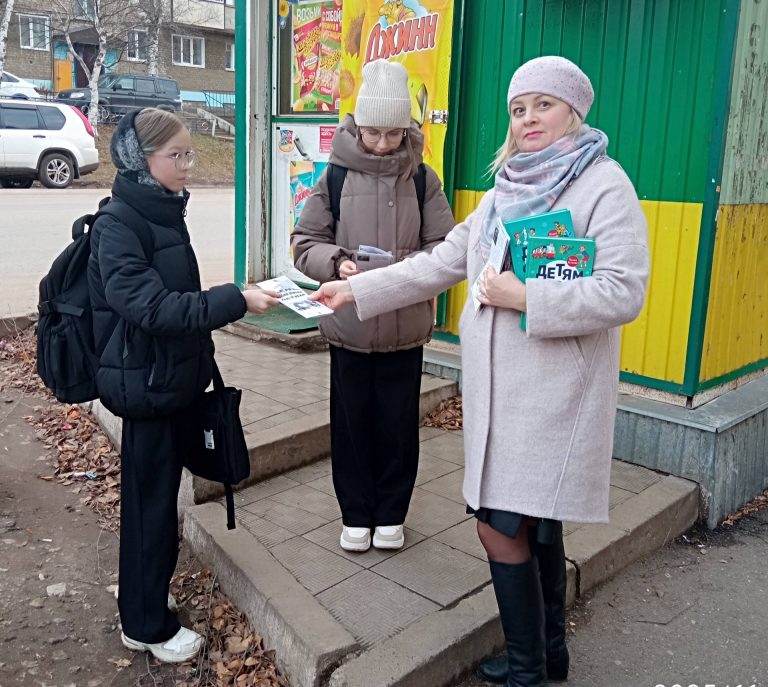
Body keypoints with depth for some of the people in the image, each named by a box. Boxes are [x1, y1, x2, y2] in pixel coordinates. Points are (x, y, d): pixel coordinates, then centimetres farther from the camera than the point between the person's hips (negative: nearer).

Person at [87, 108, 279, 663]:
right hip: (146, 384, -8)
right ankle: (148, 626, 21)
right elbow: (149, 305, -28)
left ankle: (145, 600, 35)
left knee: (163, 493, 17)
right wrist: (234, 301, -31)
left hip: (177, 377, 8)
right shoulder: (117, 226, -17)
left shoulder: (165, 212, 8)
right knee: (150, 502, 4)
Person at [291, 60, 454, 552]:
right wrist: (337, 263, -19)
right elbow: (306, 243, 1)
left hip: (406, 327, 0)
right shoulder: (335, 174, -1)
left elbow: (445, 248, -2)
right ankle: (356, 514, 29)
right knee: (351, 422, 10)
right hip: (348, 326, 0)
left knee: (398, 424, 10)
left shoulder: (423, 179, 0)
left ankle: (391, 513, 30)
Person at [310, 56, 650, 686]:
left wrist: (524, 295, -20)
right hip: (499, 386, 7)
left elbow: (623, 292, -17)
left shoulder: (604, 184, -8)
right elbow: (439, 264, 16)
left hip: (553, 390, -7)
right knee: (534, 524, 16)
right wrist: (356, 289, 13)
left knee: (501, 527, -5)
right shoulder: (504, 191, 15)